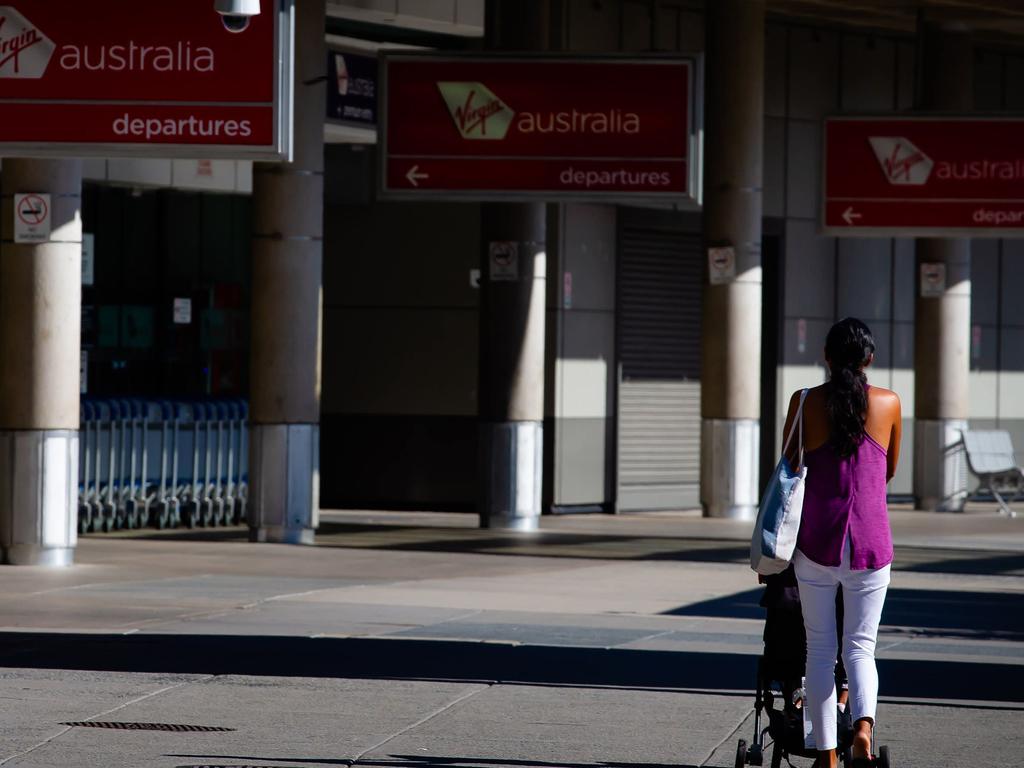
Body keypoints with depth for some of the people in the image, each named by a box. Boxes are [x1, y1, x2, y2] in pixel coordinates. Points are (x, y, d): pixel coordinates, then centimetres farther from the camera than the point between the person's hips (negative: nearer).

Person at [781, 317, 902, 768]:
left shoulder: (806, 403, -2)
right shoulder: (888, 404, 2)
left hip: (818, 540, -1)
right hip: (870, 541, 1)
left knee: (820, 649, 9)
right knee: (860, 646, 7)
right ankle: (864, 724, -21)